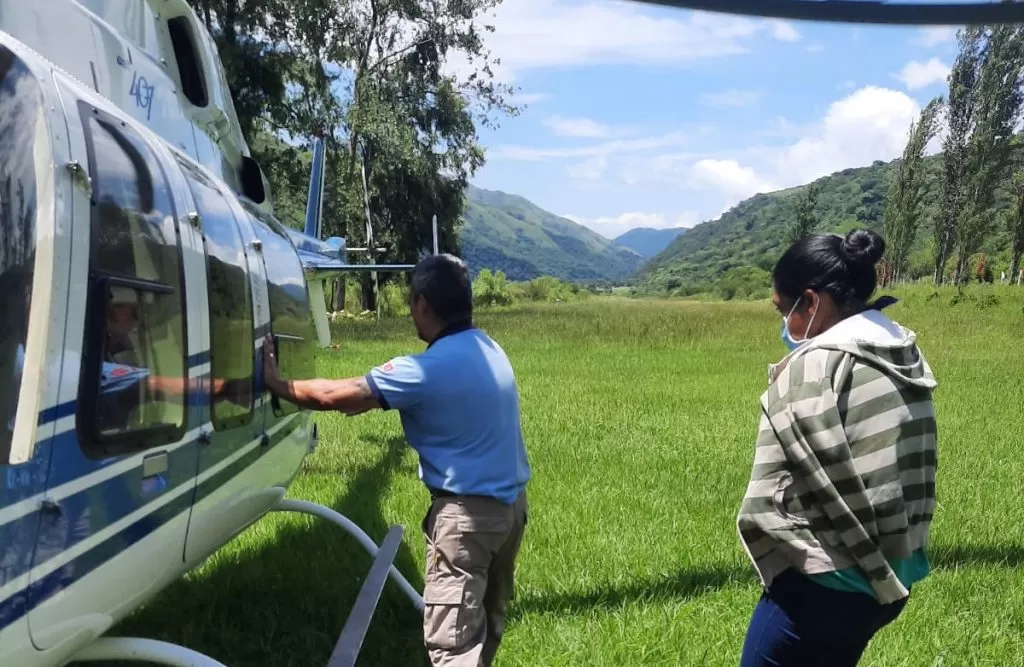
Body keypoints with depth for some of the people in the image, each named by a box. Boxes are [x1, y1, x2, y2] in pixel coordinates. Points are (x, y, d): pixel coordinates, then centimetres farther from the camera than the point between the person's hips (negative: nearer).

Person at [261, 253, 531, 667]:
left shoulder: (427, 369, -21)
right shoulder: (487, 349, 5)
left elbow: (333, 396, -16)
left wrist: (275, 383, -1)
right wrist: (368, 398, 15)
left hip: (468, 511, -9)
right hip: (511, 501, 9)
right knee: (487, 618, 24)